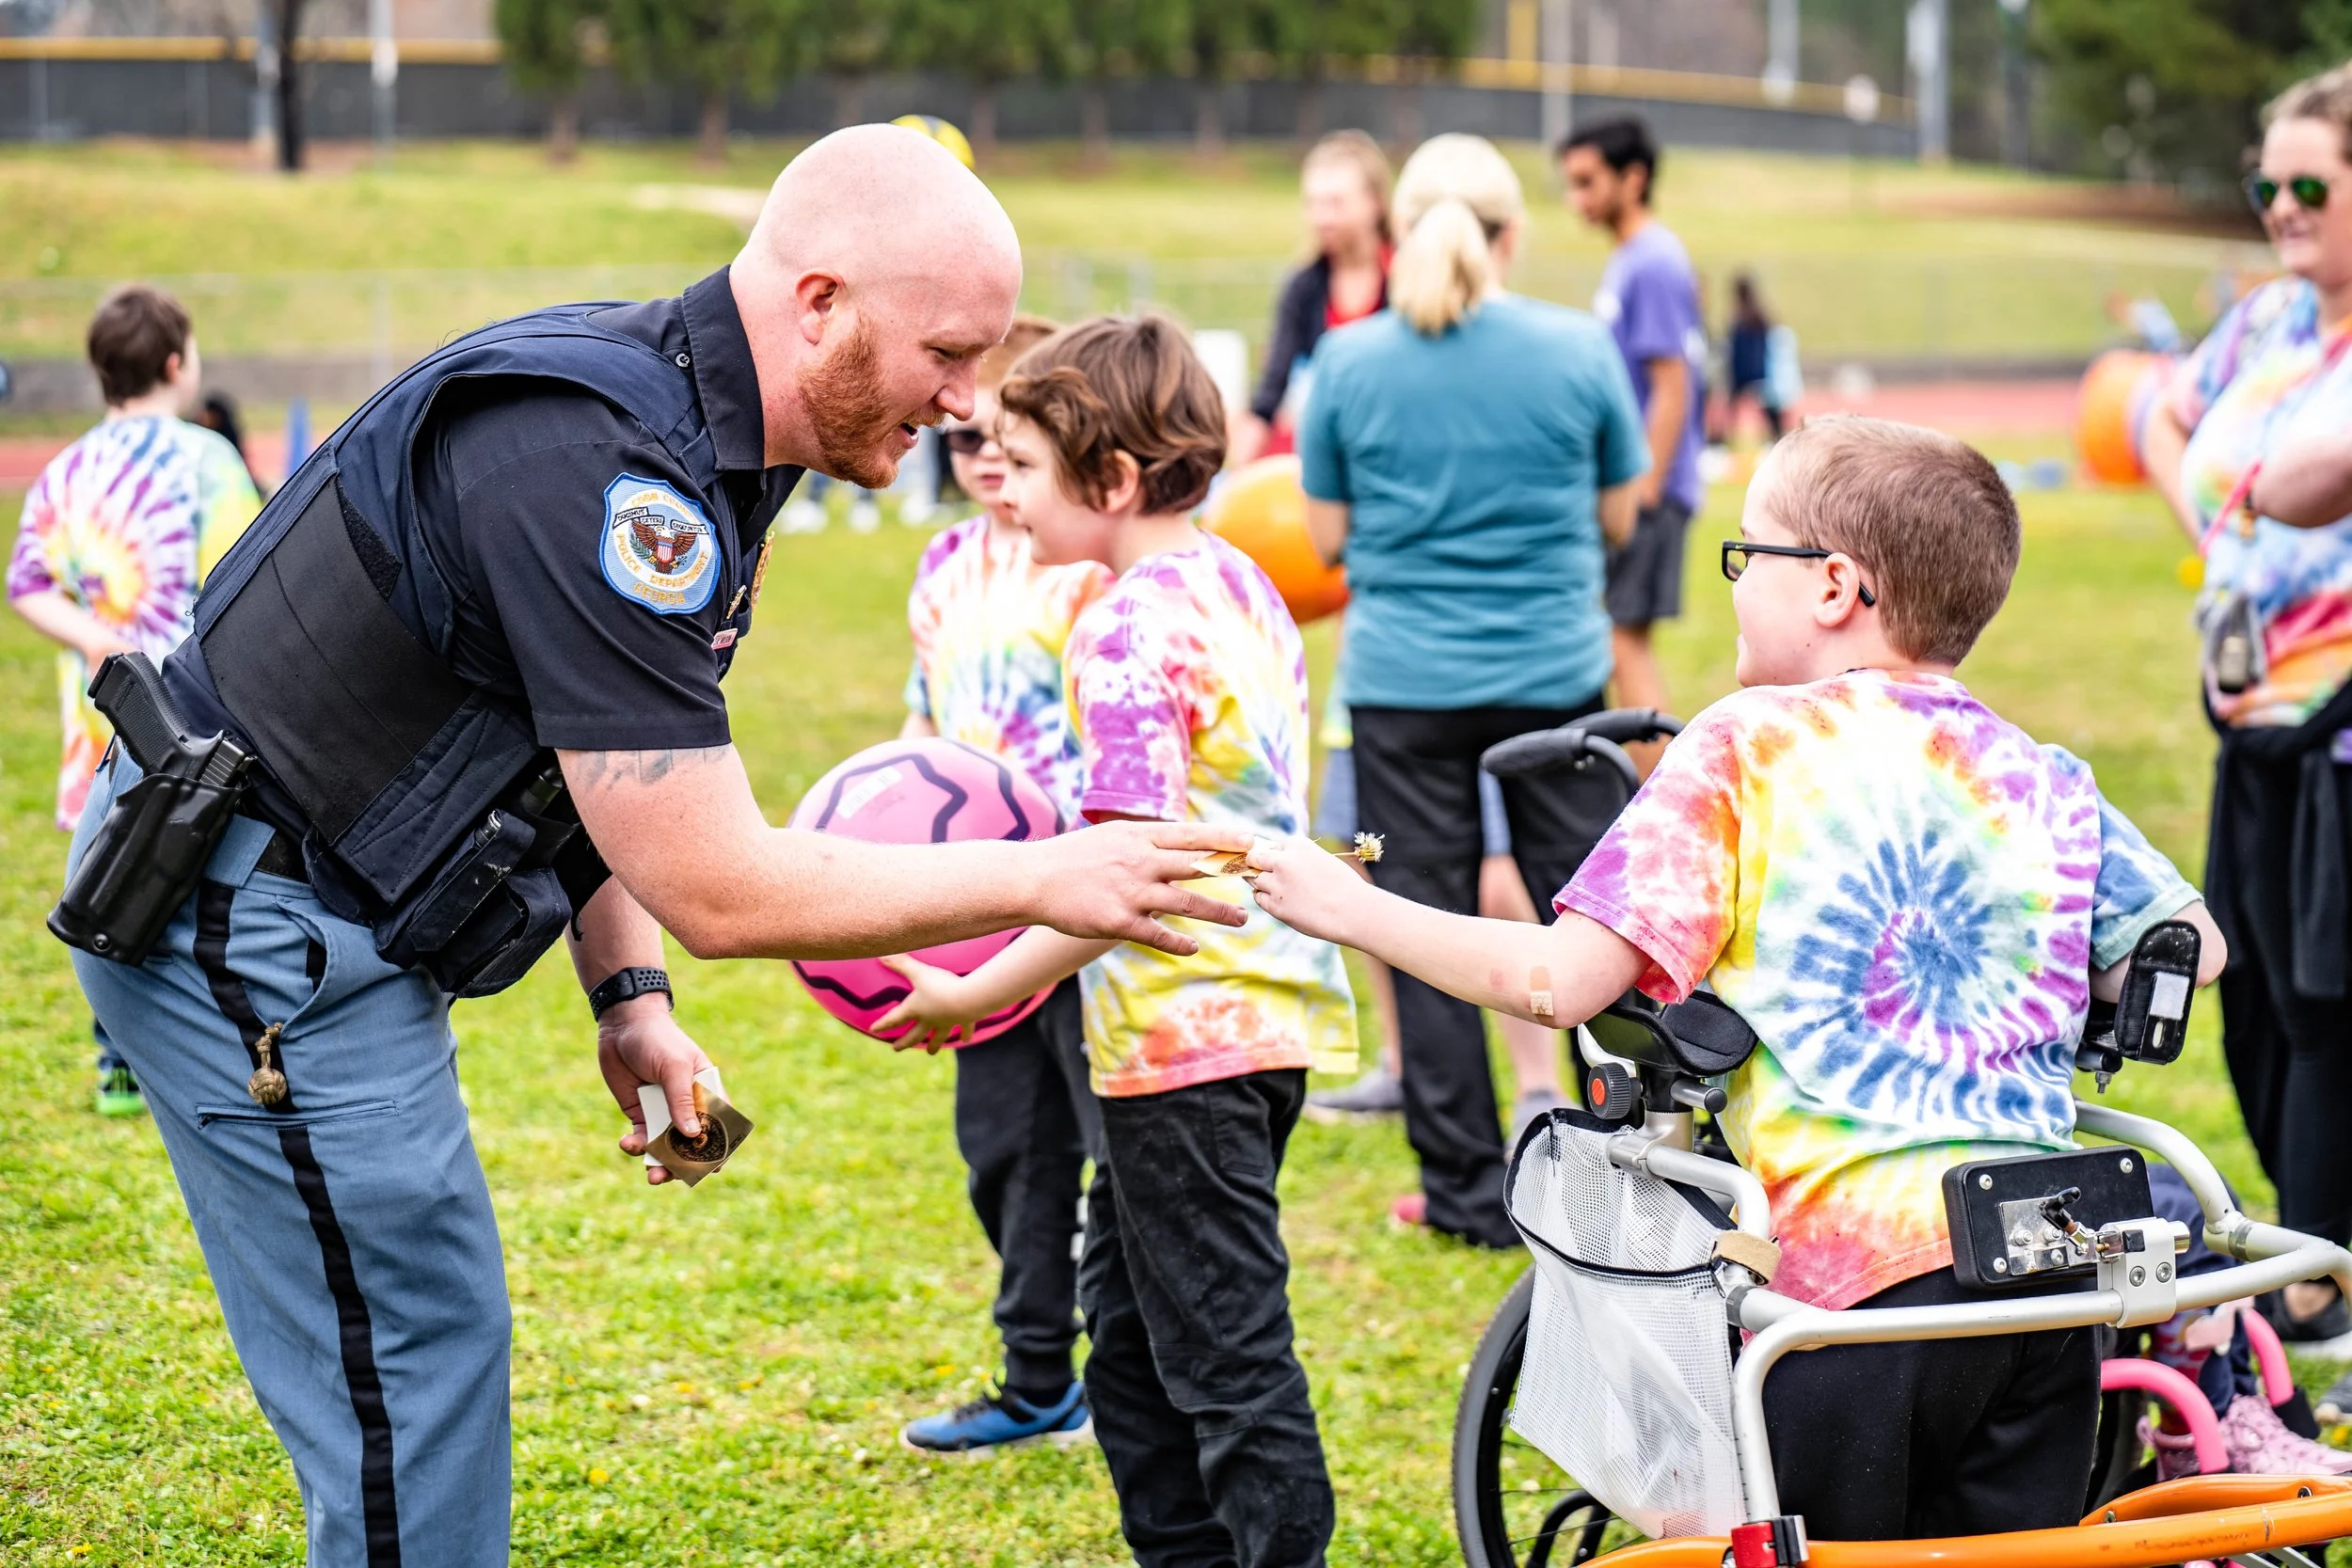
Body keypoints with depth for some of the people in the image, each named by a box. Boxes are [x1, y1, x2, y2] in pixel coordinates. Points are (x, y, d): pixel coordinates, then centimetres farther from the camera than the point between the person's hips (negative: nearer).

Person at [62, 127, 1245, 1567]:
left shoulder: (697, 433, 4)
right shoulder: (600, 465, -28)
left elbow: (605, 754, 16)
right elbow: (725, 891, -26)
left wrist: (629, 998, 5)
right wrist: (1043, 879, -18)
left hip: (325, 919, 10)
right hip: (253, 925, -10)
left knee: (435, 1340, 15)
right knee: (411, 1377, -6)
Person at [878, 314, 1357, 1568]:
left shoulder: (1128, 629, -18)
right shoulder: (1241, 587, 9)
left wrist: (979, 993, -21)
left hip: (1186, 1034, -10)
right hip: (1268, 1009, 10)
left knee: (1226, 1357, -2)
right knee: (1127, 1322, 20)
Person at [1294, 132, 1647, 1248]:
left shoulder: (1349, 361, -5)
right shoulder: (1579, 349, -5)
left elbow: (1327, 536, 2)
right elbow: (1619, 517, 5)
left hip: (1403, 682, 0)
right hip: (1554, 673, 0)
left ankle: (1469, 1189, 11)